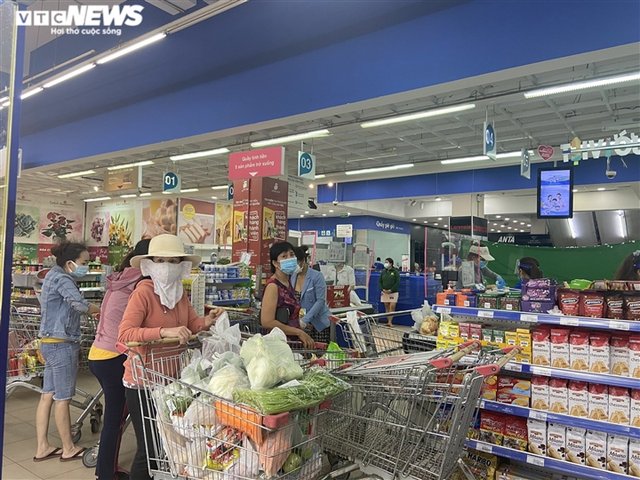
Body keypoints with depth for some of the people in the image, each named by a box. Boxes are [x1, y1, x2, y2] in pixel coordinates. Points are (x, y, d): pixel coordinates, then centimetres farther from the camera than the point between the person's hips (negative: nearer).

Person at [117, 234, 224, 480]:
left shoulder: (179, 293, 5)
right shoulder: (143, 292, -19)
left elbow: (191, 324, 9)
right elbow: (124, 334, -28)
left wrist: (207, 321, -12)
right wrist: (164, 332, -40)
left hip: (171, 378, 7)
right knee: (150, 449, 4)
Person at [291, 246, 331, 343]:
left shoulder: (317, 276, -10)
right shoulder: (293, 277, 6)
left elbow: (320, 301, -15)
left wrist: (305, 320, -21)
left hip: (319, 323, -5)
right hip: (300, 324, 5)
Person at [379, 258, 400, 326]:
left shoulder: (395, 272, -3)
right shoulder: (383, 272, 10)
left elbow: (397, 282, -8)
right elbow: (380, 281, 12)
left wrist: (391, 290, -14)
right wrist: (382, 289, -4)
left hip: (393, 292, -4)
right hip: (384, 292, 4)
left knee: (392, 307, -9)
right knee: (387, 307, 6)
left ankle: (390, 321, -7)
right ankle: (388, 321, 11)